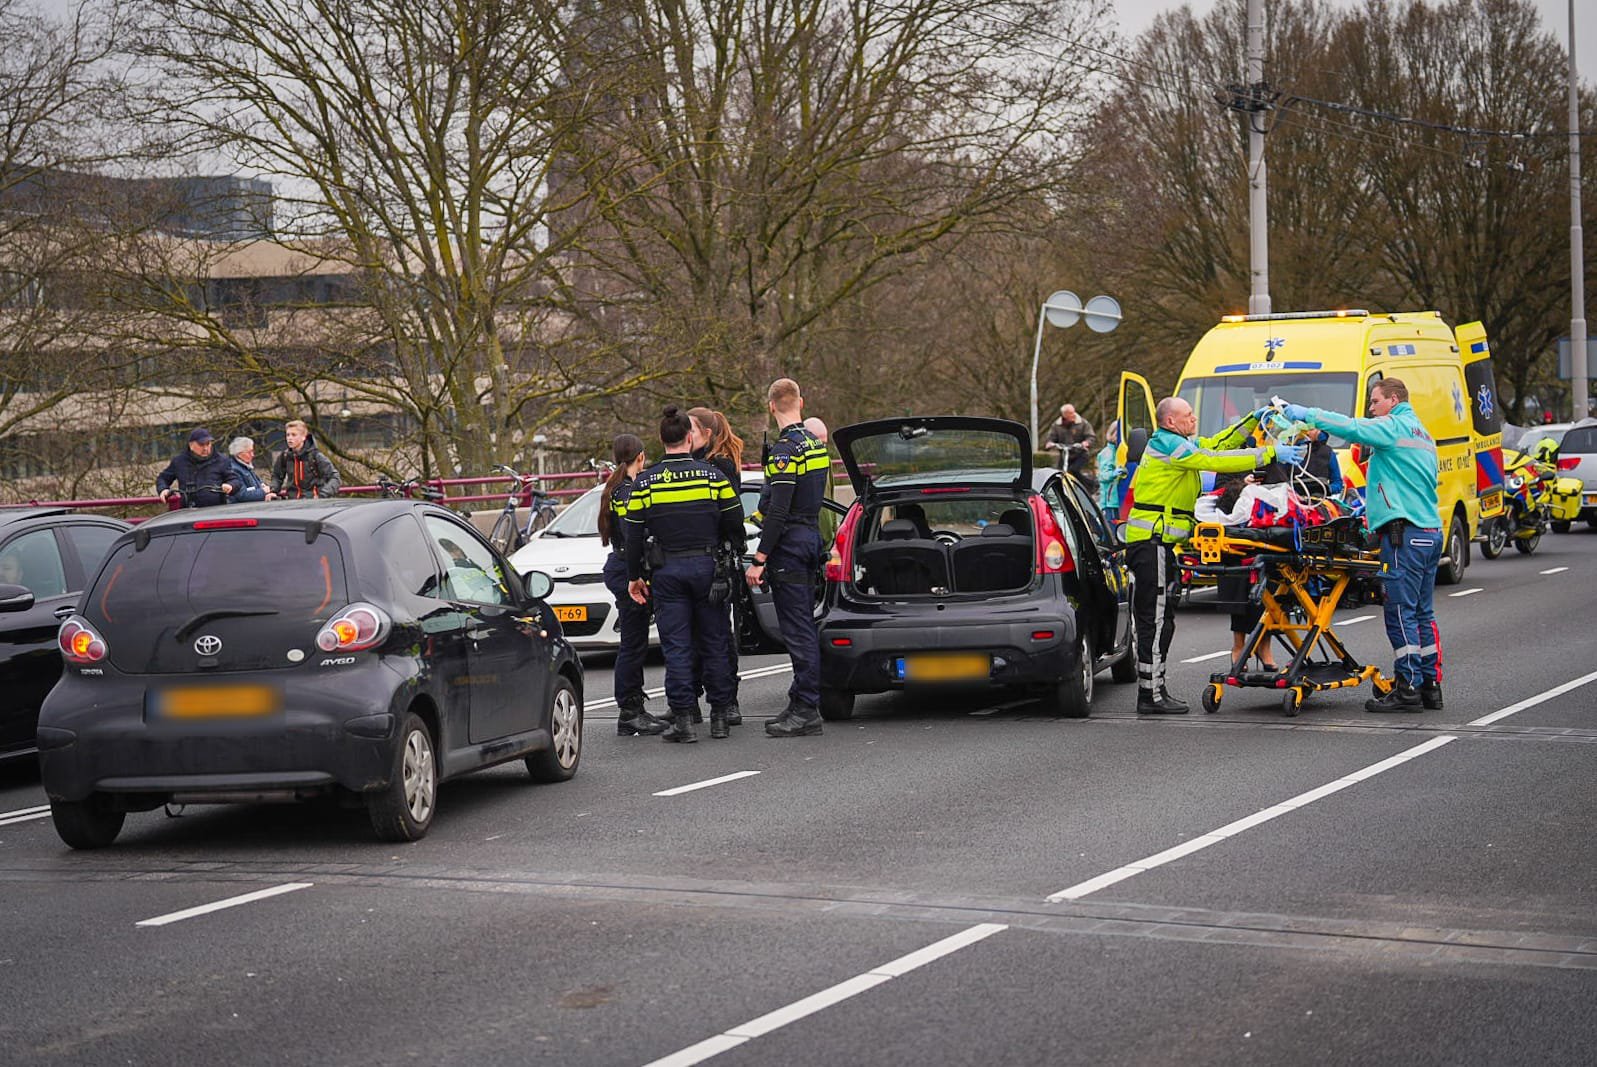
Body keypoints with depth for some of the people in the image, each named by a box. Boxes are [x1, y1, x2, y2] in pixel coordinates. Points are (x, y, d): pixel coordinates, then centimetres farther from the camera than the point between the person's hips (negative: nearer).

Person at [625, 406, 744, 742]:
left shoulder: (644, 483, -2)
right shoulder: (713, 476, -1)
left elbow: (634, 535, -1)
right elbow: (734, 525, 2)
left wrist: (634, 576, 9)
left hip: (667, 572, -1)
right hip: (706, 565, 1)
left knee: (676, 646, 2)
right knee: (714, 644, 9)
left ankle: (682, 717, -2)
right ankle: (719, 716, 12)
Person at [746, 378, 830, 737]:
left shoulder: (785, 449, -16)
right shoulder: (816, 444, 13)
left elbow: (778, 512, -22)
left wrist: (759, 559, -21)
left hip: (789, 545, -10)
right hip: (811, 536, 10)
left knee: (797, 630, -8)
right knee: (804, 627, 13)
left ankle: (807, 711, -8)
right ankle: (800, 704, 18)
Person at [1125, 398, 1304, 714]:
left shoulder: (1173, 444, 18)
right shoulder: (1169, 446, -13)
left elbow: (1216, 445, 23)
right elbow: (1217, 460, -18)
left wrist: (1252, 421, 16)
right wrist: (1270, 453, -15)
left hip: (1155, 542, 11)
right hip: (1152, 541, -11)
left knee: (1160, 620, 13)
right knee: (1155, 620, -8)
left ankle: (1154, 690, 17)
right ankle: (1151, 696, -7)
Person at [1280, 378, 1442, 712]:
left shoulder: (1394, 427, -6)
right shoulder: (1422, 434, 24)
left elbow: (1352, 428, -18)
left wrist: (1307, 414, -11)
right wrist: (1374, 507, 26)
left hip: (1405, 534, -10)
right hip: (1431, 531, 10)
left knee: (1401, 612, -8)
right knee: (1422, 613, 12)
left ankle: (1408, 688, -8)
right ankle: (1430, 685, 13)